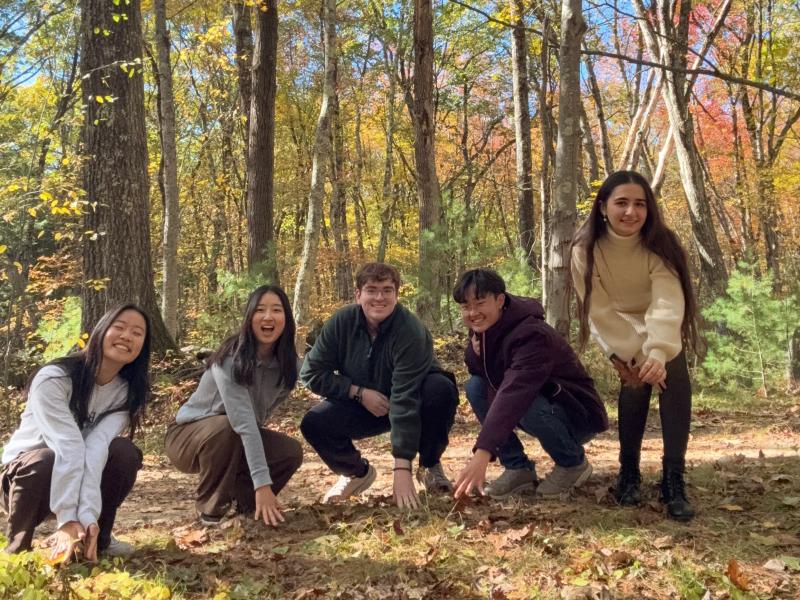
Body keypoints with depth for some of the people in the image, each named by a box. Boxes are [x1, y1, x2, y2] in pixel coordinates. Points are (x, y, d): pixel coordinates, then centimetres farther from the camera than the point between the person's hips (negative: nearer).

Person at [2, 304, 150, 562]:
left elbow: (96, 447, -27)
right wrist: (68, 519, -41)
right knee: (46, 462, -37)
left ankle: (99, 537, -4)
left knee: (125, 452, -26)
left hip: (76, 473, 4)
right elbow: (68, 447, -36)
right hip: (27, 470, -3)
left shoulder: (127, 391, -14)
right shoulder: (54, 378, -26)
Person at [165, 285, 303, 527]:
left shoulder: (286, 363, -10)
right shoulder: (231, 358, -29)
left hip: (238, 437, 5)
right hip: (189, 435, -5)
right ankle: (210, 507, -14)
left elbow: (257, 417, -1)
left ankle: (241, 496, 6)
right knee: (224, 427, -37)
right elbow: (243, 420, -37)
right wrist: (262, 484, -43)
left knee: (291, 451, -19)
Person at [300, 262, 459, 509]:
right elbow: (311, 373, -10)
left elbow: (405, 399, -36)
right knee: (313, 423, -22)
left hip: (414, 405, -3)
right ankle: (358, 472, 10)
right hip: (361, 406, 3)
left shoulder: (411, 331, -30)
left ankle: (430, 466, -6)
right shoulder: (341, 322, -17)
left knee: (441, 389, -34)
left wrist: (402, 469, -40)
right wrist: (360, 392, -23)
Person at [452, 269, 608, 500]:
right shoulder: (483, 328, -6)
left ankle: (573, 463, -6)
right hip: (539, 401, 7)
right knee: (475, 387, -10)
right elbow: (477, 372, 2)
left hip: (580, 415, -7)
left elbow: (513, 395, -44)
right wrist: (476, 352, -22)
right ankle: (518, 468, -2)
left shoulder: (531, 335, -32)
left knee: (526, 404, -36)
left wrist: (482, 454, -52)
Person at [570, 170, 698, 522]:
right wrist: (631, 355, -30)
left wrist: (658, 352, -57)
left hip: (662, 332, 0)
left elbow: (668, 304, -42)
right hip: (620, 333, 0)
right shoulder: (586, 250, -27)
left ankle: (674, 479, -19)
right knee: (635, 382, -21)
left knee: (673, 379, -23)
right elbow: (599, 311, -24)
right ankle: (628, 473, -3)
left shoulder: (659, 246, -29)